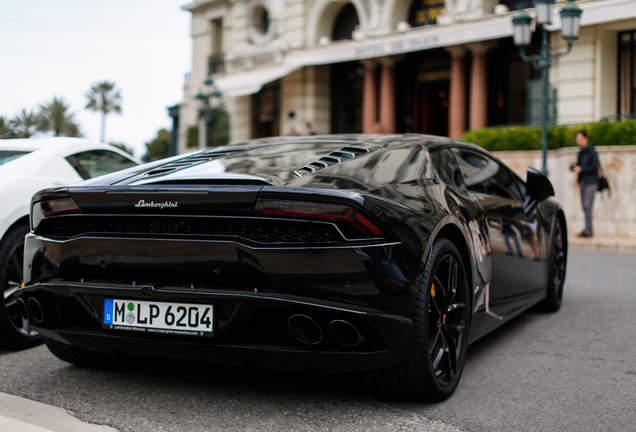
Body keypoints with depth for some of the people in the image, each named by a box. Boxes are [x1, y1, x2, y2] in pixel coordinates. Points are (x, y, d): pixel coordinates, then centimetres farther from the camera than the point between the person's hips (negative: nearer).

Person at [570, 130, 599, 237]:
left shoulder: (591, 151, -9)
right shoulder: (580, 152, 15)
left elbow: (594, 167, -16)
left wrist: (581, 169, -23)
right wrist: (574, 167, -2)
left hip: (591, 182, -8)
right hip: (582, 182, 8)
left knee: (588, 205, -13)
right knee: (584, 206, 6)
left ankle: (588, 229, -13)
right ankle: (588, 229, 10)